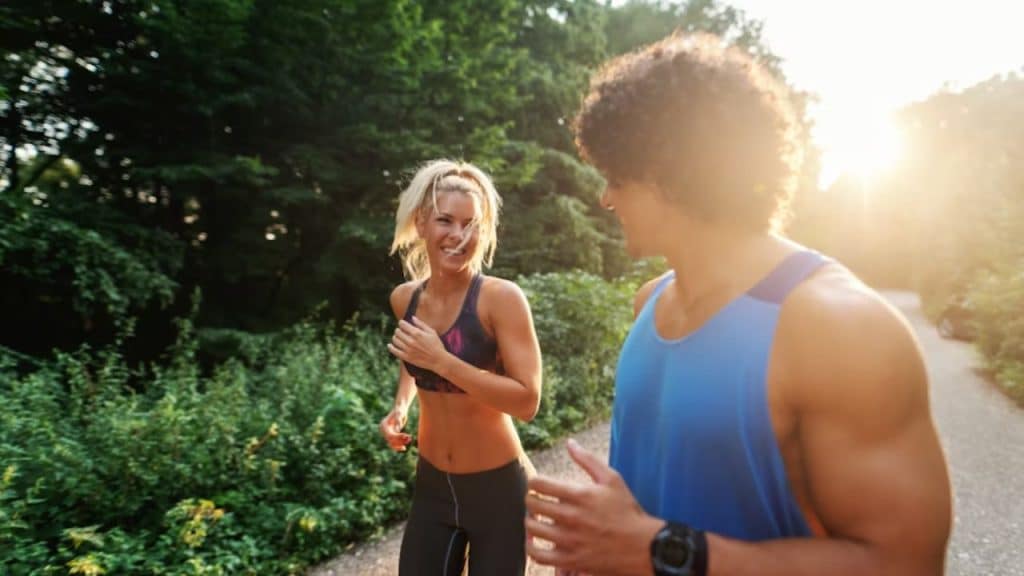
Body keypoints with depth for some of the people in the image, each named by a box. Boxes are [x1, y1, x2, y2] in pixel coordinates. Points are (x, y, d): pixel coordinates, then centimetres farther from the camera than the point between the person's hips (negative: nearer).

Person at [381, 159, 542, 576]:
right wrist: (400, 406, 1)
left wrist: (441, 360, -29)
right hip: (431, 484, 4)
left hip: (498, 487, -4)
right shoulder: (404, 298, -3)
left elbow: (527, 401, -25)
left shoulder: (501, 298, -19)